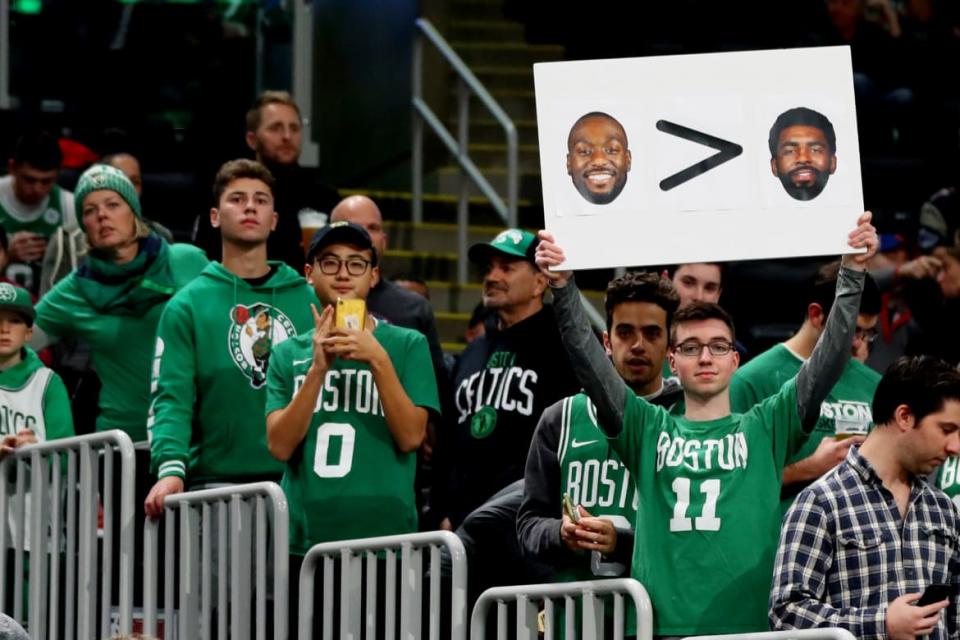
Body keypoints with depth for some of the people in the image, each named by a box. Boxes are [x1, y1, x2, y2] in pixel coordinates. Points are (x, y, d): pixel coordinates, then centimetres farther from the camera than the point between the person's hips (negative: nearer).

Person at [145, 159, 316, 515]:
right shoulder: (187, 306, 5)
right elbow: (172, 399, -5)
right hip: (215, 480, -2)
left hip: (297, 481, 2)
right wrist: (170, 469, -21)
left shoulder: (308, 300, 12)